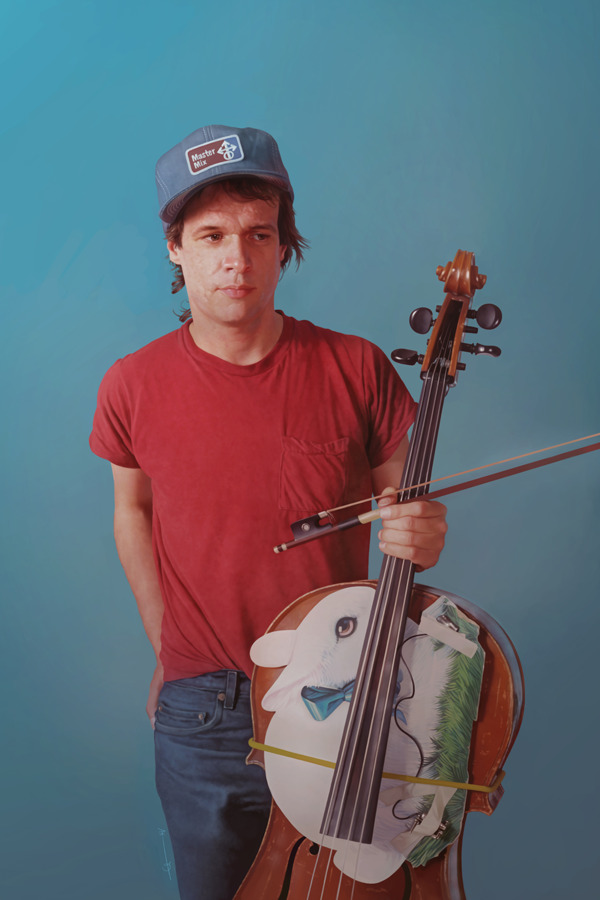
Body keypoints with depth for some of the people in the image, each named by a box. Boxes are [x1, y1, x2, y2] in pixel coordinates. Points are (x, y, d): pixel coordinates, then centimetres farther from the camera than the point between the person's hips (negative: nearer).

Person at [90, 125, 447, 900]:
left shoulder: (355, 369, -10)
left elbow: (402, 507, 2)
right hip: (201, 722, 1)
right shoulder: (134, 386, -7)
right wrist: (167, 652, 6)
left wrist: (419, 537, -22)